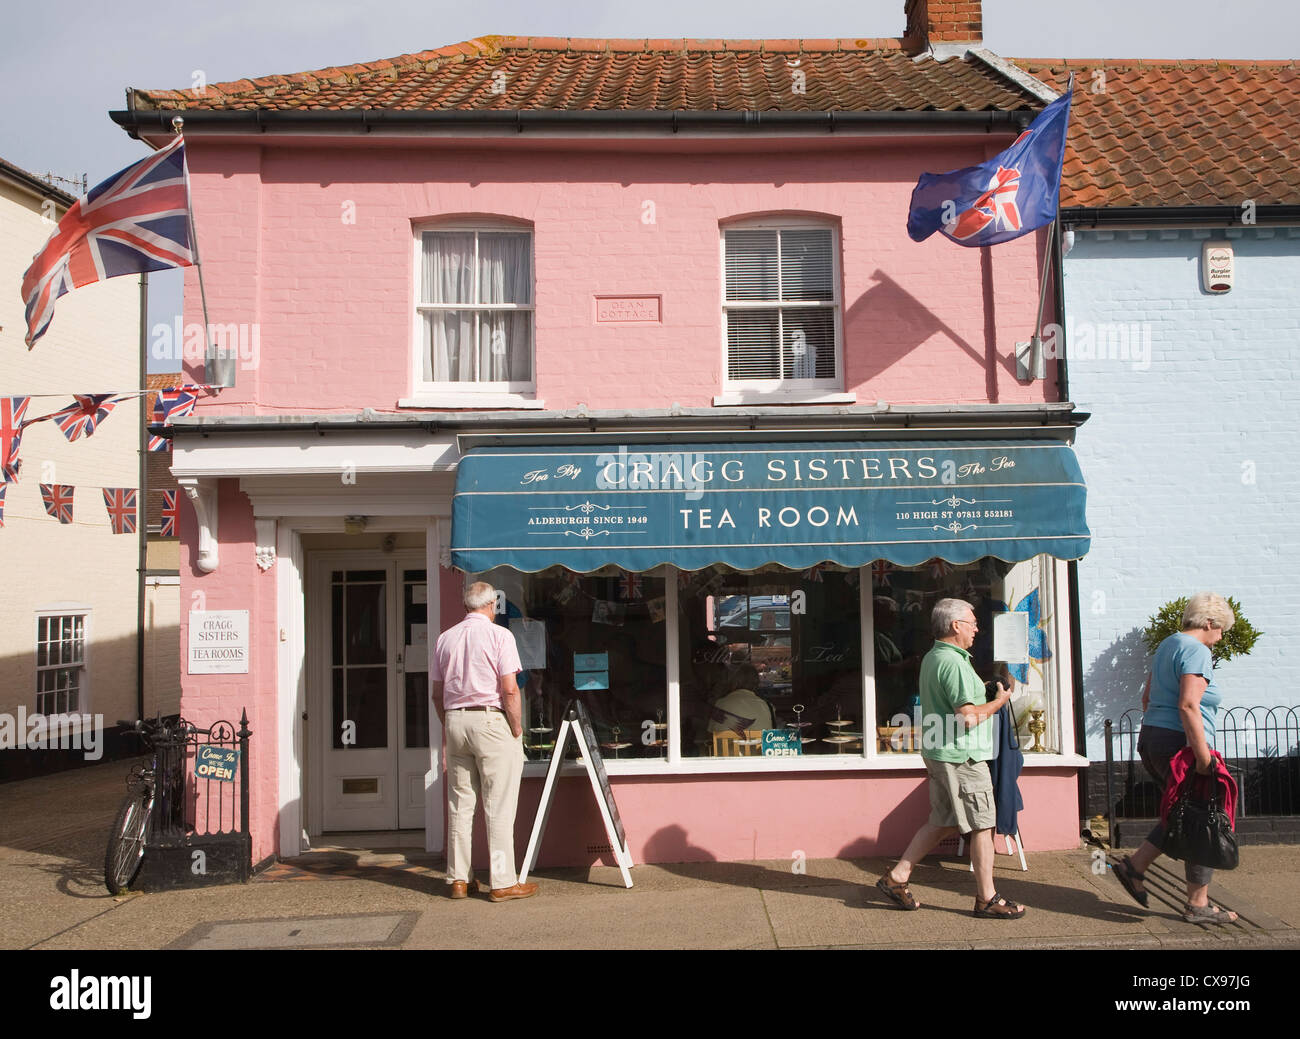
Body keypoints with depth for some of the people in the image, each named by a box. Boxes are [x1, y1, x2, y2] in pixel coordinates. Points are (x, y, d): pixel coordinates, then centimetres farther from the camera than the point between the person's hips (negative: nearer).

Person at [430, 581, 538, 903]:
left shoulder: (445, 638, 9)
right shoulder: (499, 635, -7)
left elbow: (437, 693, 12)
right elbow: (510, 689, -13)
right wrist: (517, 730, -5)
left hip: (455, 722, 6)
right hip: (491, 720, -5)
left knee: (459, 804, 11)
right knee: (499, 806, -1)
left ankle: (458, 879, 17)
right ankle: (503, 882, 2)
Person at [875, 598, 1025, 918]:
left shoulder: (931, 658, 13)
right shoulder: (954, 663, -19)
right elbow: (967, 717, -23)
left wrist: (982, 692, 20)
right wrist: (998, 702, -8)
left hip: (937, 753, 10)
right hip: (961, 756, -10)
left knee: (941, 823, 15)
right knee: (982, 826, 2)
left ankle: (896, 878, 15)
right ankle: (987, 899, 11)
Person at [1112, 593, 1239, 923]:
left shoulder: (1167, 645, 16)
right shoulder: (1197, 651, -13)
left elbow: (1147, 697, 22)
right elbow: (1188, 706, -23)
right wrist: (1203, 755, -22)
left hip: (1151, 738, 9)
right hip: (1179, 744, -9)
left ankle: (1134, 865, 12)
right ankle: (1198, 905, 7)